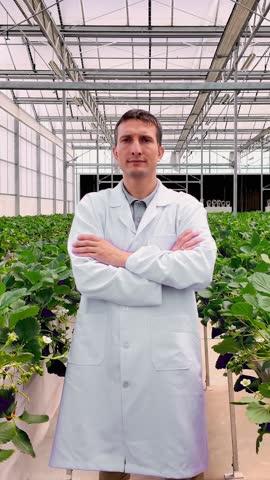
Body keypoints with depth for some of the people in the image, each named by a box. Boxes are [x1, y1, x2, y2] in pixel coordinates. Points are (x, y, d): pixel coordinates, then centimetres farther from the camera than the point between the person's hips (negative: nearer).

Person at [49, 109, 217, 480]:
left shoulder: (186, 207, 3)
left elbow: (201, 269, -15)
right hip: (100, 358, 1)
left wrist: (122, 257, -14)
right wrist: (165, 268, -12)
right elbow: (86, 277, -12)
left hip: (168, 357, 0)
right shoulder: (92, 206, 3)